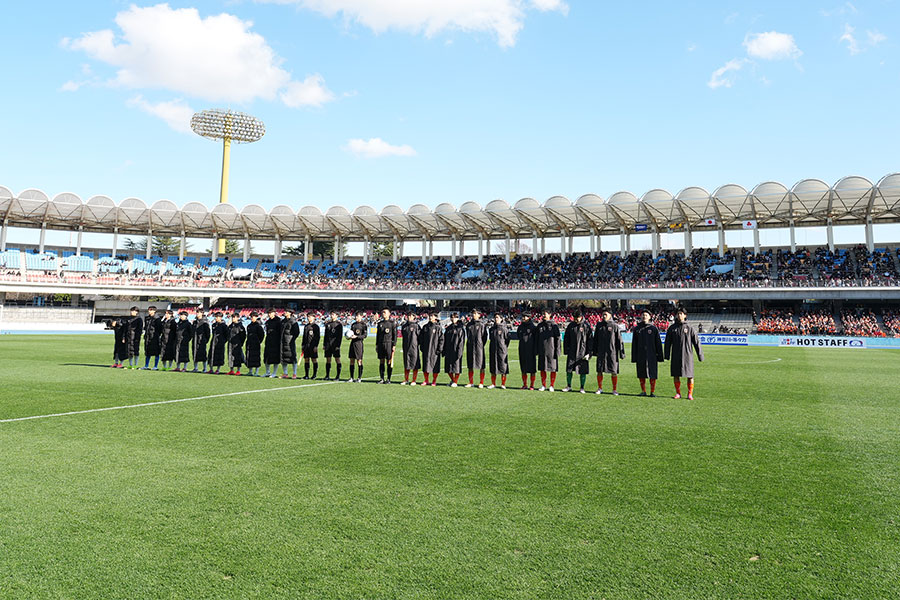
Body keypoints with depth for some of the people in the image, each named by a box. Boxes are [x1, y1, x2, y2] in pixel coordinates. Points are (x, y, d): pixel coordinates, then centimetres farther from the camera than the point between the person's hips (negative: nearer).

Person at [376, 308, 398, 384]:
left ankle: (388, 379, 5)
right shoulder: (380, 323, 12)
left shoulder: (392, 323, -1)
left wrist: (394, 345, -9)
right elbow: (377, 334, 17)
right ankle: (382, 379, 11)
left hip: (389, 344, -5)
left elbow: (395, 335, -3)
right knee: (381, 361, 6)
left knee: (389, 362, -1)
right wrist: (376, 345, 12)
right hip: (381, 344, 5)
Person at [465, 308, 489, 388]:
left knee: (481, 365, -1)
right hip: (470, 346, 5)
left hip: (479, 346, -5)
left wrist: (481, 345, -5)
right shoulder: (469, 324, 11)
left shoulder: (482, 324, -3)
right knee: (470, 365, 7)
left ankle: (481, 383, 6)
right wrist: (469, 343, 10)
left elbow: (485, 336, -3)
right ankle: (471, 382, 16)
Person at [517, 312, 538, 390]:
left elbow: (536, 339, -8)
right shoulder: (520, 327, 10)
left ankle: (532, 385, 3)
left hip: (530, 350, -5)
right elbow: (518, 336, 23)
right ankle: (524, 385, 12)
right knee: (523, 368, 6)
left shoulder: (533, 327, -5)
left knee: (532, 368, -2)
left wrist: (535, 350, -13)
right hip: (522, 349, 5)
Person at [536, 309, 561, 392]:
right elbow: (536, 338, 14)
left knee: (552, 368, 1)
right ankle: (543, 385, 15)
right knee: (542, 368, 6)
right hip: (542, 351, 4)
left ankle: (552, 386, 10)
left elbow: (557, 338, -4)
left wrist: (557, 351, -9)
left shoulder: (554, 325, -2)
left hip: (551, 350, -4)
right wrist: (536, 349, 8)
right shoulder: (540, 325, 10)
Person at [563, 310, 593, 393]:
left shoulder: (586, 326, -3)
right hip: (571, 352, 3)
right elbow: (566, 339, 13)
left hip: (582, 352, -3)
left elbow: (590, 340, -2)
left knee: (582, 371, 2)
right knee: (569, 370, 3)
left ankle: (582, 388, 14)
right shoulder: (570, 325, 6)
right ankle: (569, 386, 16)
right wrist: (566, 350, 4)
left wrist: (588, 353, -7)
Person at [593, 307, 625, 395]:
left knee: (614, 372, 0)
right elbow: (595, 339, 13)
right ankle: (600, 388, 17)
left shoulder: (615, 326, -1)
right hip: (601, 352, 3)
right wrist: (595, 351, 10)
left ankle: (615, 390, 10)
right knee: (599, 371, 4)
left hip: (612, 352, -3)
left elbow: (619, 340, -1)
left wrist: (622, 353, -4)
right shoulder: (599, 325, 8)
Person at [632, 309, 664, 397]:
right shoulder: (637, 329, 6)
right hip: (640, 356, 2)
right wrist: (634, 357, 3)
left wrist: (659, 356, -3)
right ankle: (643, 391, 18)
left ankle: (652, 392, 10)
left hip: (651, 355, -2)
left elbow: (658, 343, 2)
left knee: (652, 374, 0)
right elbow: (634, 344, 8)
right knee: (641, 374, 6)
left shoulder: (654, 328, 1)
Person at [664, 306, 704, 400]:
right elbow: (668, 342, 7)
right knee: (676, 375, 5)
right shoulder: (672, 328, 5)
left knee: (690, 375, 0)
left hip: (687, 355, -2)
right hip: (675, 356, 2)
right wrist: (666, 355, 1)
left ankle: (690, 394, 11)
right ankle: (678, 393, 17)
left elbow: (696, 342, 2)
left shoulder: (689, 328, 0)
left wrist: (700, 355, 0)